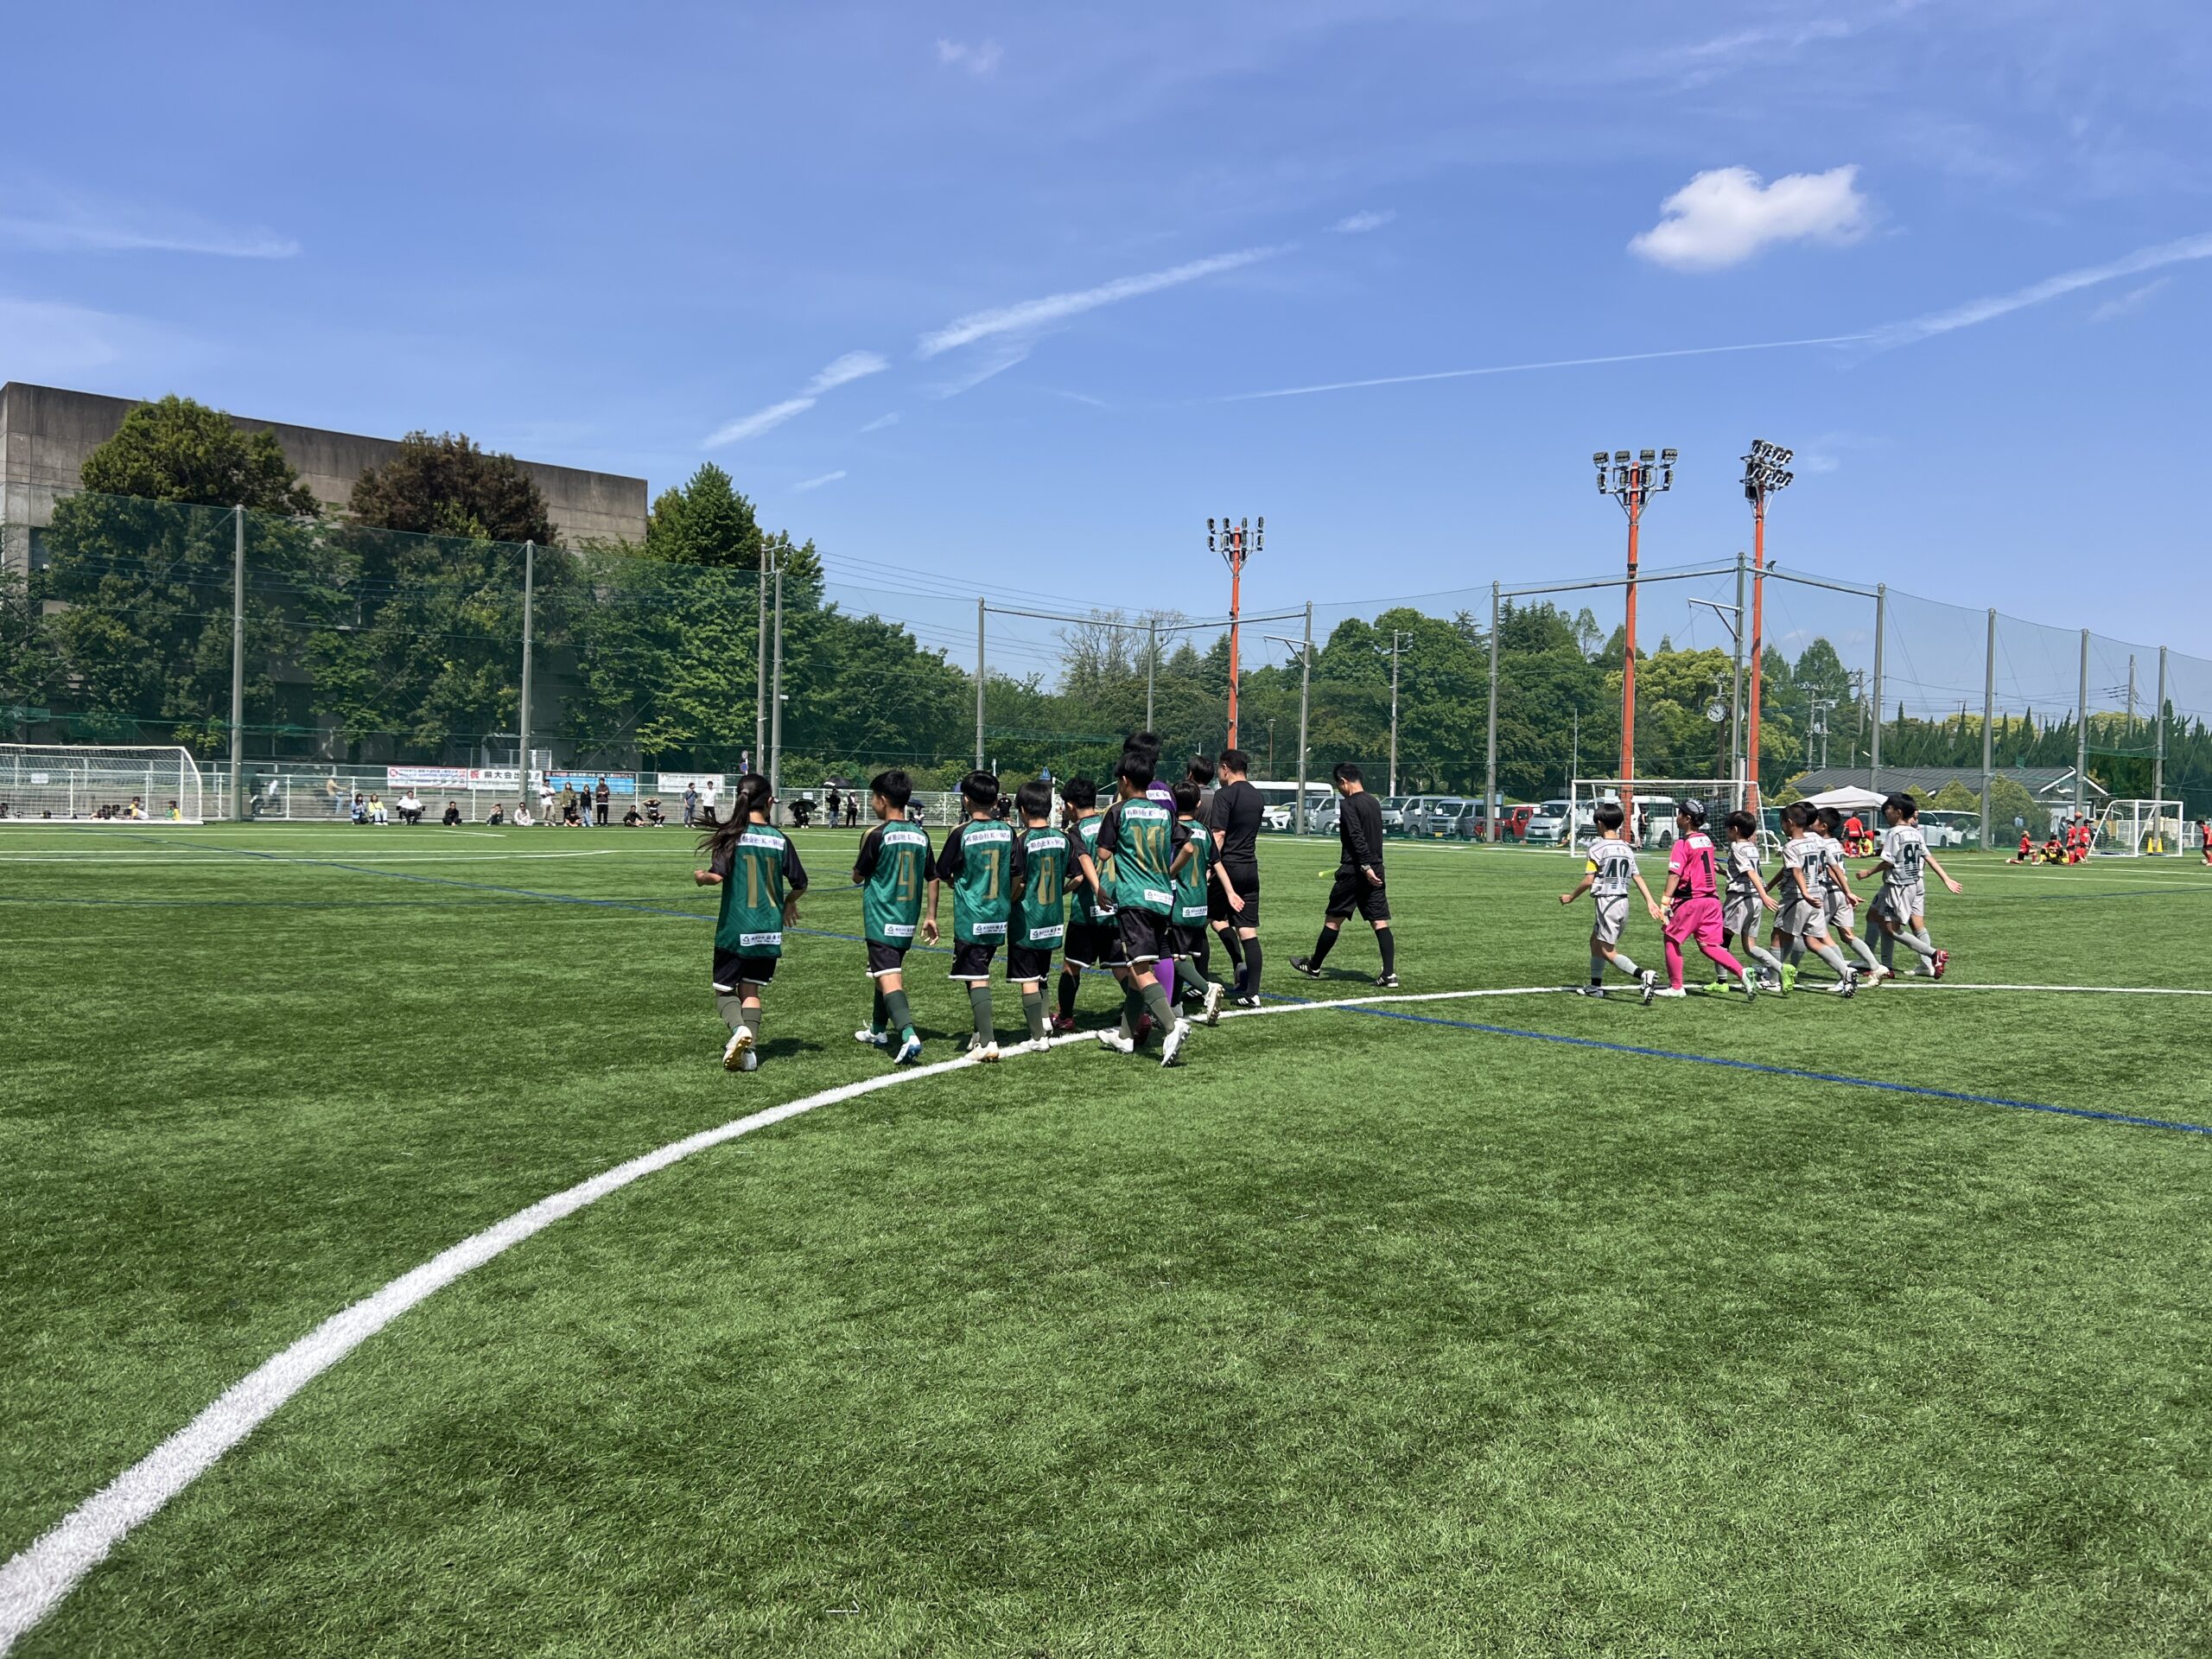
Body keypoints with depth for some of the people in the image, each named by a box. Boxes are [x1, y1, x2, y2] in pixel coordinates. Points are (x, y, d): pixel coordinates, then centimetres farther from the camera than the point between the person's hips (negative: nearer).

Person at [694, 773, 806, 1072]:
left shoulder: (731, 835, -8)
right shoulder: (780, 839, 0)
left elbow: (718, 876, -18)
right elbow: (800, 883, 6)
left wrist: (701, 877, 5)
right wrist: (789, 902, 26)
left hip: (734, 929, -3)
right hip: (769, 932, 3)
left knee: (724, 991, 9)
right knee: (751, 991, 13)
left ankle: (739, 1029, -18)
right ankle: (749, 1049, 1)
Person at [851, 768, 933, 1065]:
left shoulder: (877, 835, -13)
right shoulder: (920, 834, 5)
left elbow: (857, 877, -3)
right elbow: (933, 878, 10)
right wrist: (931, 917, 17)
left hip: (881, 920, -7)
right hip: (908, 920, 7)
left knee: (889, 978, -12)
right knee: (889, 972, 23)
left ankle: (908, 1036, -30)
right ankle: (878, 1030, 37)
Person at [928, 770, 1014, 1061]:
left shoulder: (961, 833, -10)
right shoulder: (1008, 831, 2)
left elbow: (943, 873, -2)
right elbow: (1017, 876, 6)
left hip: (970, 919, -5)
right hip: (999, 918, 5)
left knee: (976, 979, -6)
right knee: (981, 973, 21)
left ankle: (987, 1042, -14)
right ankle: (982, 1032, 26)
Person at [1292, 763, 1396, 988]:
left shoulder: (1348, 804, -11)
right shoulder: (1374, 803, 12)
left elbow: (1357, 837, -21)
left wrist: (1366, 866, -24)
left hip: (1354, 872, -7)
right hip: (1375, 872, 7)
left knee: (1332, 920, 7)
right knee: (1380, 923, 2)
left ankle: (1314, 967, 21)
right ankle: (1389, 974, -6)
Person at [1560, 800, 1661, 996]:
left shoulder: (1597, 848, -11)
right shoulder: (1627, 848, 9)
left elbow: (1588, 881, -12)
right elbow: (1638, 877, 6)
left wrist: (1571, 896, 1)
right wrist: (1650, 901, 4)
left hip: (1606, 901, -8)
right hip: (1623, 901, 8)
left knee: (1608, 951, -5)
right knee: (1595, 942, 22)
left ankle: (1642, 975, -25)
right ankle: (1595, 986, 27)